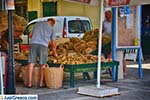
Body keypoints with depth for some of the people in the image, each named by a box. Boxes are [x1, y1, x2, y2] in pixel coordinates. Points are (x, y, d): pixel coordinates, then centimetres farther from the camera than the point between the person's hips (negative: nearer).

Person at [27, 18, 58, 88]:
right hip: (43, 45, -2)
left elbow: (31, 35, 28)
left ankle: (29, 83, 2)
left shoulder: (37, 24, 24)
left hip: (33, 43, 2)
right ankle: (41, 83, 10)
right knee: (43, 64, 8)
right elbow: (53, 43, 22)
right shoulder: (51, 29, 19)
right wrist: (55, 53, 35)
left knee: (31, 63, 3)